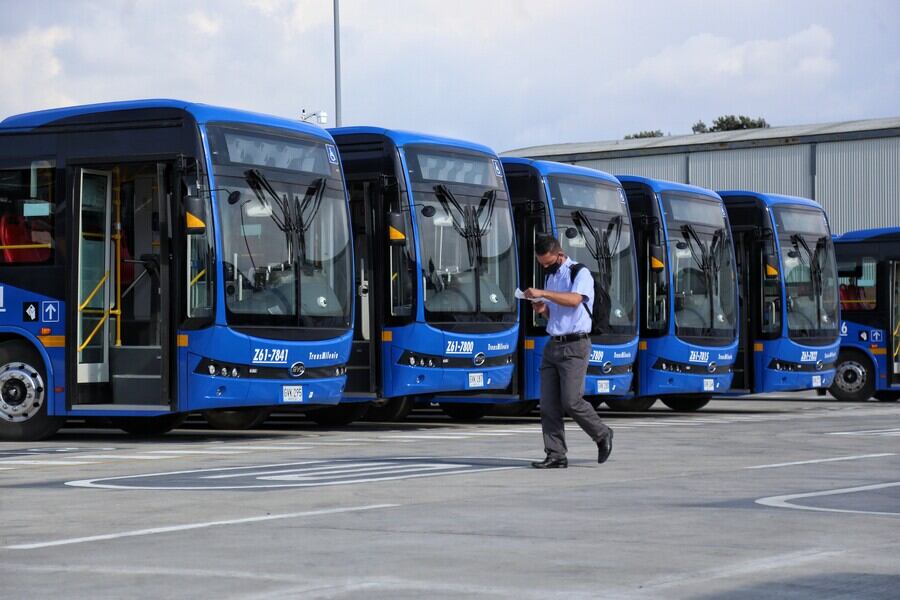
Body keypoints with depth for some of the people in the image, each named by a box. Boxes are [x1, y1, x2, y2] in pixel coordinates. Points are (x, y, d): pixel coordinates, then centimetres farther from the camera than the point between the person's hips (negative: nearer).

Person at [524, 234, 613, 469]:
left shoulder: (580, 273, -7)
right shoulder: (551, 276, 18)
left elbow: (574, 300, -27)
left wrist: (542, 293, -30)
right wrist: (542, 309, 3)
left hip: (574, 346, -7)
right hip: (553, 345, 8)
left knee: (571, 401, -12)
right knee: (548, 405, -1)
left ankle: (602, 435, 12)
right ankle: (556, 456, 1)